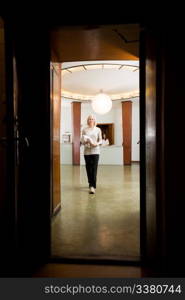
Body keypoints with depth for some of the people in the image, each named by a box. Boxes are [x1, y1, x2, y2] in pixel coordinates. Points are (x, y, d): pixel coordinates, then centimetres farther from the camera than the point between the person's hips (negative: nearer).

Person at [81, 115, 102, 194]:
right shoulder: (84, 129, 7)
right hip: (87, 151, 1)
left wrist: (97, 143, -15)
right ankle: (91, 184, 25)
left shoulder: (98, 129, 5)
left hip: (95, 151, -1)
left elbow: (100, 140, 5)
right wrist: (85, 141, -16)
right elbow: (82, 141, 7)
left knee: (94, 168, -10)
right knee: (88, 168, 6)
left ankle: (93, 186, -12)